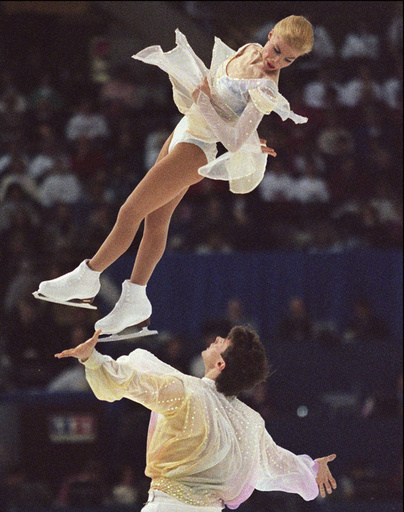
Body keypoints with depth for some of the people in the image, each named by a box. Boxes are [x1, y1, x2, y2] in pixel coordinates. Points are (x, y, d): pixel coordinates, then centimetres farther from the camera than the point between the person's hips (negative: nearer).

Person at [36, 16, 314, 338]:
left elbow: (234, 141, -31)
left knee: (129, 213, -4)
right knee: (155, 221, 16)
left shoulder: (265, 89, -26)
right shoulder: (249, 51, -1)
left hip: (197, 151, -9)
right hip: (186, 131, 9)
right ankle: (135, 303, 27)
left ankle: (86, 279, 14)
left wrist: (202, 100, -25)